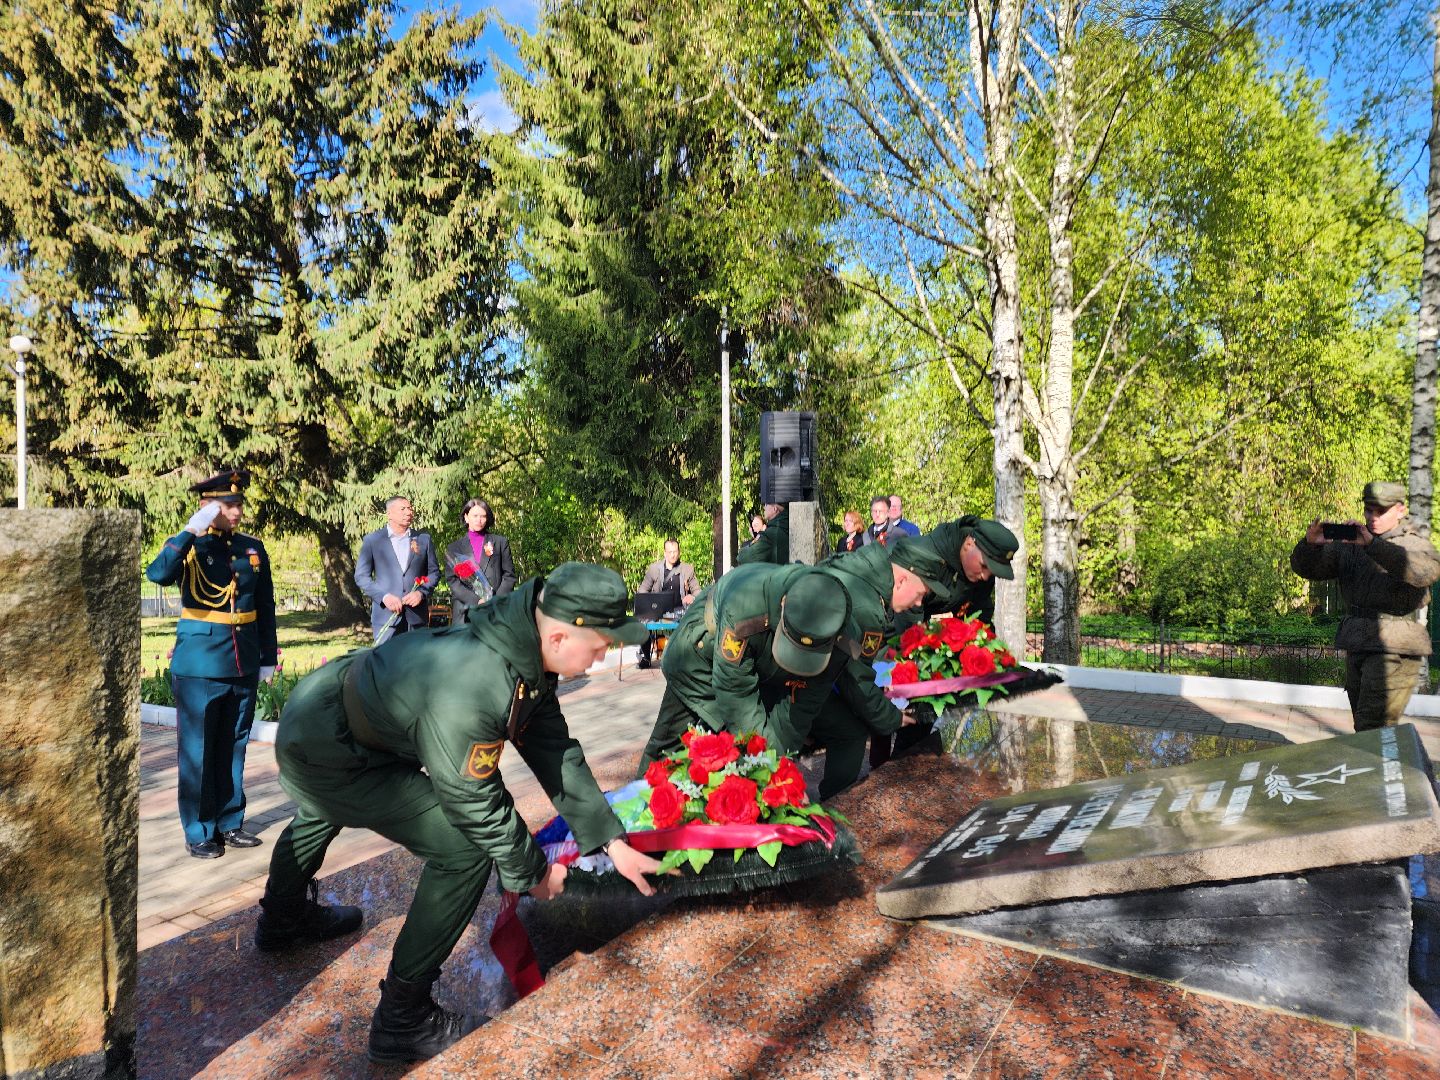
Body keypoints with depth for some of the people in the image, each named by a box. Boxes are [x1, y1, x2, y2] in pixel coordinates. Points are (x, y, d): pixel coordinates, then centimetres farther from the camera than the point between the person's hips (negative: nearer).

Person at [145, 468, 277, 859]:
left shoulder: (253, 548, 6)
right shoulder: (187, 545, -4)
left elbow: (266, 607, 10)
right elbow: (158, 574, -27)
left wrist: (268, 657, 9)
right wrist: (192, 530, -30)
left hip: (243, 666, 4)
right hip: (199, 666, -4)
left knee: (233, 747, 13)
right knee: (197, 751, 5)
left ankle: (230, 823, 25)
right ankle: (199, 833, 17)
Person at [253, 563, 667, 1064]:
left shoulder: (526, 652, -11)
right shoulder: (470, 690, -38)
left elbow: (556, 751, -4)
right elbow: (476, 802, -25)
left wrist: (611, 841, -4)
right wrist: (533, 871, -9)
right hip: (326, 754, -9)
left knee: (323, 812, 38)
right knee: (467, 850, -13)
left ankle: (282, 921, 69)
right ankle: (402, 1021, 4)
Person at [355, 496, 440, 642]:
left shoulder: (423, 539, 11)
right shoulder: (372, 540, 4)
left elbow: (434, 572, 12)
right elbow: (361, 576, 2)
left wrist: (421, 593, -6)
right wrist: (384, 596, -11)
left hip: (417, 614, 2)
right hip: (385, 614, -2)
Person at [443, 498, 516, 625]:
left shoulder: (500, 542, 14)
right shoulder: (454, 549, 14)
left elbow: (509, 575, 8)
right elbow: (452, 581, 5)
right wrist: (477, 601, -9)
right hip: (465, 613, 1)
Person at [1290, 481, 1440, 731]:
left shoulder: (1414, 543, -5)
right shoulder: (1350, 543, 10)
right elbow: (1306, 568, 8)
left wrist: (1372, 544, -34)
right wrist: (1310, 543, -14)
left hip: (1394, 648, -6)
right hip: (1356, 646, 6)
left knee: (1372, 730, -12)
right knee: (1363, 727, 15)